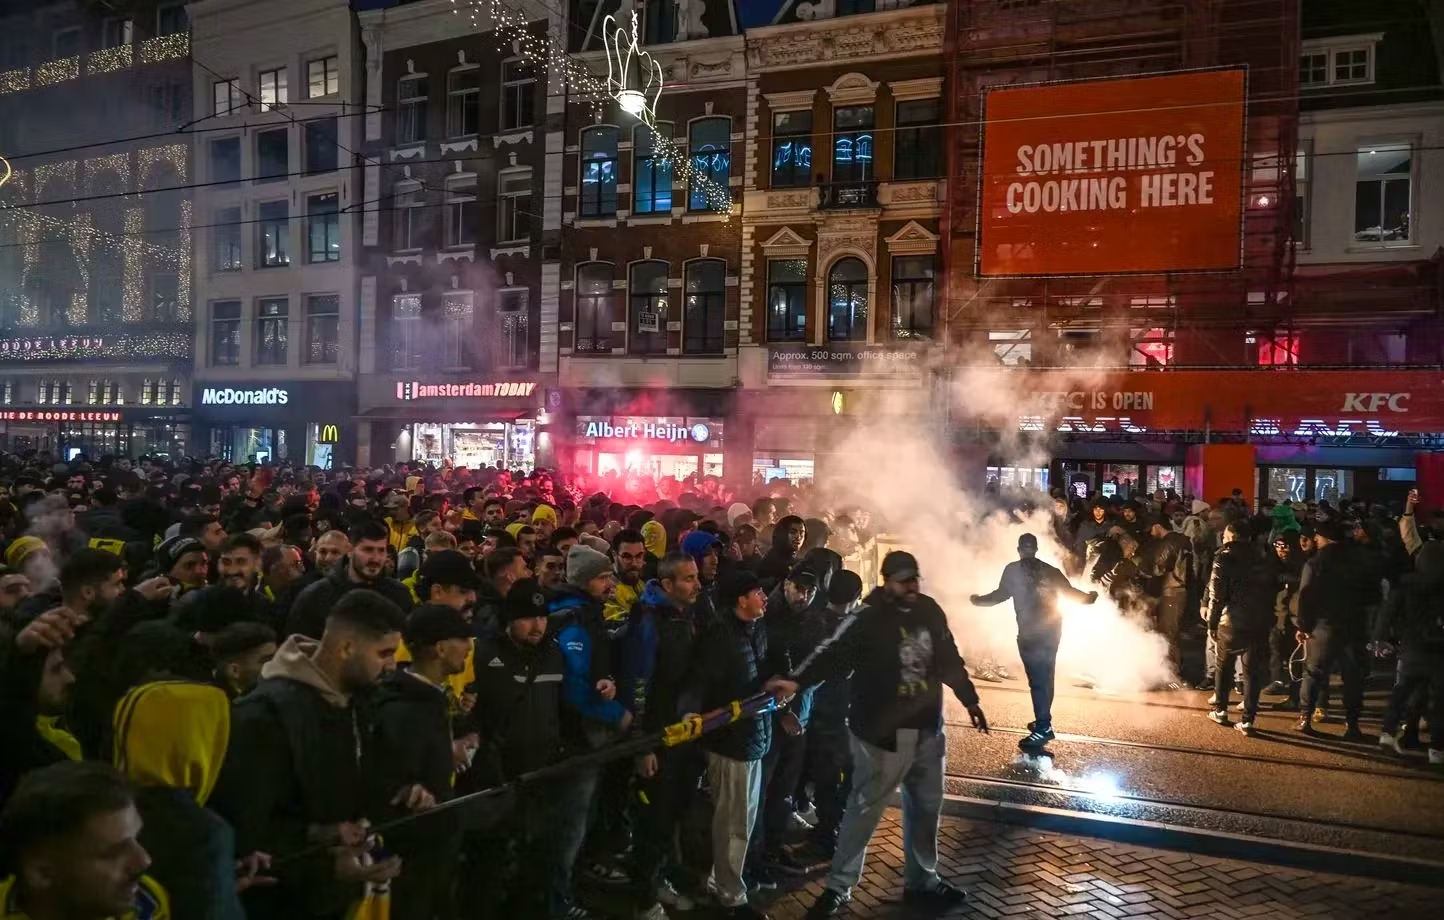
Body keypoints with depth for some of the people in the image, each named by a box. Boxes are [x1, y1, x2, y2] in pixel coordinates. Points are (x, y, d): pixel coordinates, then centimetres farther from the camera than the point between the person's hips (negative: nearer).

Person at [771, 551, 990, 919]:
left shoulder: (930, 612, 3)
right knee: (865, 809, 1)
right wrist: (796, 681, -43)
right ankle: (839, 887, 15)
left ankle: (922, 880, 36)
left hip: (927, 729, 6)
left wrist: (970, 700, 22)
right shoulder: (867, 619, -15)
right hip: (882, 732, -6)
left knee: (926, 806, 18)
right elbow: (833, 653, -27)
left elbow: (950, 660, 16)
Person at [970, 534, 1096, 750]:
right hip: (1051, 629, 6)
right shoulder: (1050, 570, 10)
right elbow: (1070, 591, 13)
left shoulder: (1013, 570, -4)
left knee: (1037, 679, -7)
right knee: (1045, 676, 16)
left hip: (1031, 632, -6)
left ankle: (1043, 728, -9)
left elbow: (1001, 594, -5)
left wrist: (980, 600, 13)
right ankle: (1044, 722, 25)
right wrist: (1088, 598, 33)